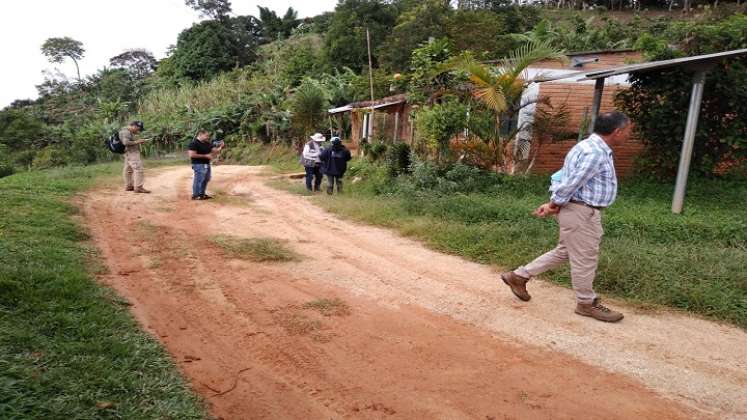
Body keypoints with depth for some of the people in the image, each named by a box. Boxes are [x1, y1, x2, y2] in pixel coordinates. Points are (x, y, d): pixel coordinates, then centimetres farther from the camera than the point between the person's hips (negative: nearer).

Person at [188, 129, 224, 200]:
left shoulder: (207, 143, 12)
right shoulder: (194, 143, -12)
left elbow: (214, 150, 16)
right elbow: (192, 155, -20)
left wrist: (220, 148, -8)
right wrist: (205, 156, -19)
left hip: (207, 164, 9)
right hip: (199, 165, -9)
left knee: (206, 180, 13)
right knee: (198, 180, -6)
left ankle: (202, 194, 24)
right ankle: (195, 195, 2)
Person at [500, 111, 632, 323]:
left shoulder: (592, 147, 14)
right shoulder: (595, 153, -22)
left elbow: (568, 178, 14)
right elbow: (571, 183, -22)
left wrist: (553, 204, 6)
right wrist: (553, 205, -9)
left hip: (582, 210, 11)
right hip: (580, 212, -11)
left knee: (563, 252, 18)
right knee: (584, 258, 4)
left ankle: (519, 276, 23)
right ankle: (587, 303, 21)